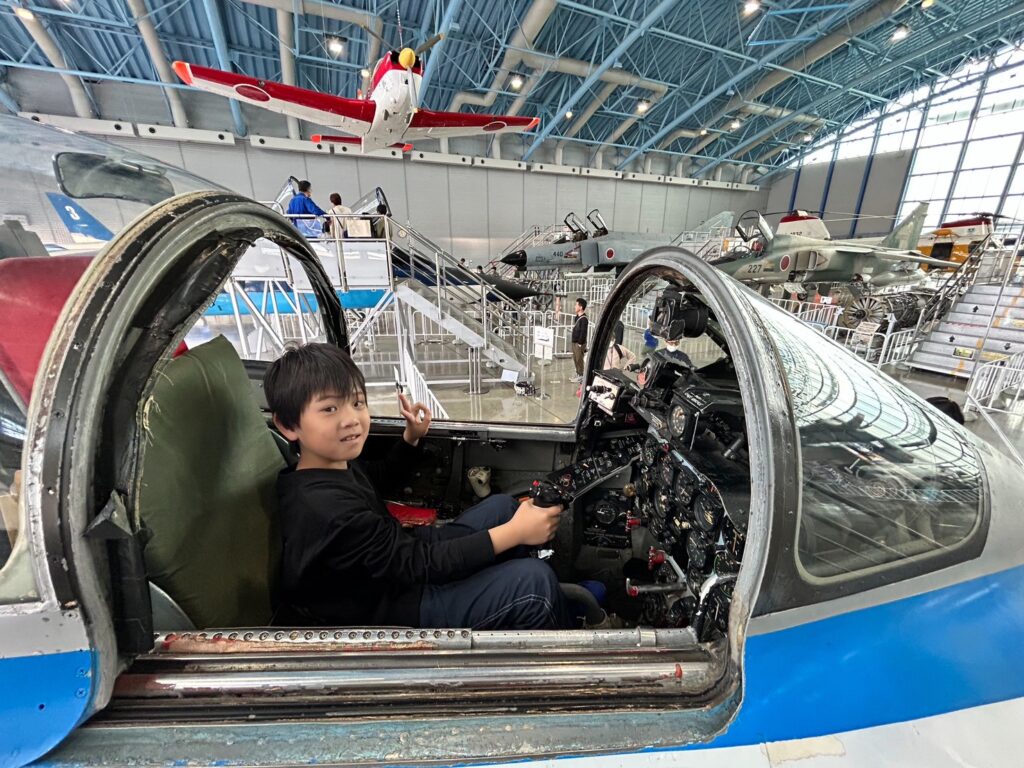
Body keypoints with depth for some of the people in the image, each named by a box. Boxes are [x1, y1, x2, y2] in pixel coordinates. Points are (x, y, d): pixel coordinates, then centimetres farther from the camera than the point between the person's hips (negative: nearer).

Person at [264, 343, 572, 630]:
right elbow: (418, 565, -29)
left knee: (501, 505, 6)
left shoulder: (337, 463, -3)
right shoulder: (326, 508, -32)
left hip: (403, 562, 9)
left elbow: (383, 476, 20)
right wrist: (515, 532, -27)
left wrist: (412, 437, 3)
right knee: (534, 582, -20)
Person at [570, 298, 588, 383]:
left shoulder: (583, 319, -18)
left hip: (580, 343, -9)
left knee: (579, 359, -2)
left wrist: (580, 343, -19)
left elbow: (583, 332, -20)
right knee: (575, 358, 16)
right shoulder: (577, 317, 11)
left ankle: (580, 376, 8)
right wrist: (574, 341, 17)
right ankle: (578, 374, 28)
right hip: (575, 342, 9)